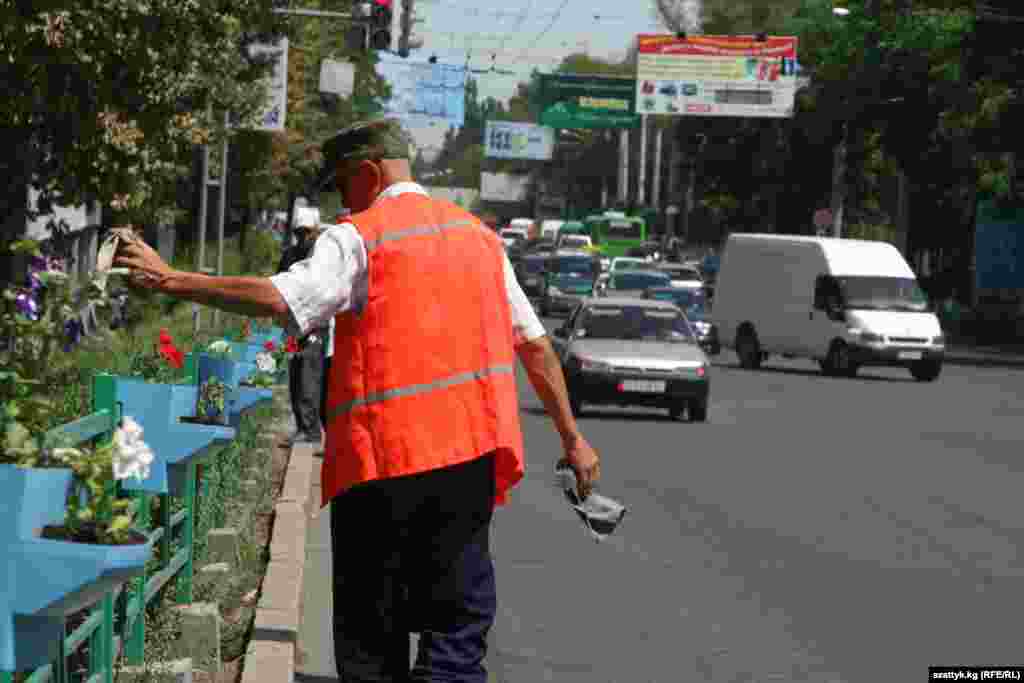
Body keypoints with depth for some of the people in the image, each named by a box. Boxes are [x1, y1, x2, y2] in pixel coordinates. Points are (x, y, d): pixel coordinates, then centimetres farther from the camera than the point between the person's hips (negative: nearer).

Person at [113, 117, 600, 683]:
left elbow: (279, 300, -20)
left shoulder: (358, 239, -4)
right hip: (471, 453, 5)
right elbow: (535, 345, 17)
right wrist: (572, 437, 22)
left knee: (371, 638, 6)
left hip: (385, 455, -5)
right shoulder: (477, 236, 16)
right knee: (458, 621, 4)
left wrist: (172, 281, -15)